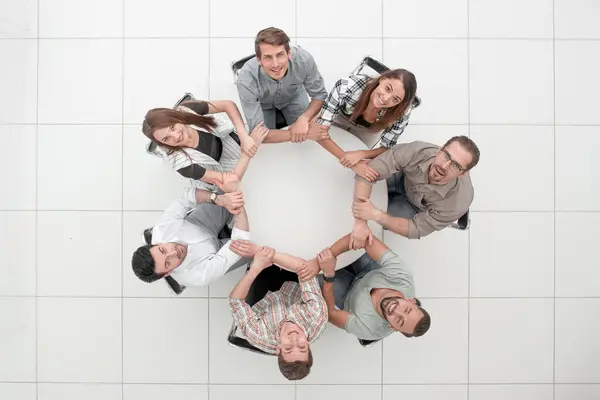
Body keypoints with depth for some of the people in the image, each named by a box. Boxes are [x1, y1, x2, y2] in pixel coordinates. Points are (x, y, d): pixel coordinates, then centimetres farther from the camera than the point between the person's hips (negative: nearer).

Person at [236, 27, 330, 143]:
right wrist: (301, 134, -45)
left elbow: (320, 95, -21)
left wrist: (304, 119, -41)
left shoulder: (303, 59, -39)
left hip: (293, 95, 2)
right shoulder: (247, 79, -43)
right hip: (263, 103, -1)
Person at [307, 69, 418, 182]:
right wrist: (353, 163, -49)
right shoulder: (347, 86, -44)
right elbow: (317, 130, -42)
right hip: (337, 122, -1)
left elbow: (387, 149, -24)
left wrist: (360, 154, -45)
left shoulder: (402, 112, -38)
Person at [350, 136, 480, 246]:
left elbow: (416, 229, -28)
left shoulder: (458, 202, -40)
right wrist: (360, 223, -48)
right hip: (403, 179, 2)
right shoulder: (417, 151, -41)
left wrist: (376, 215, -42)